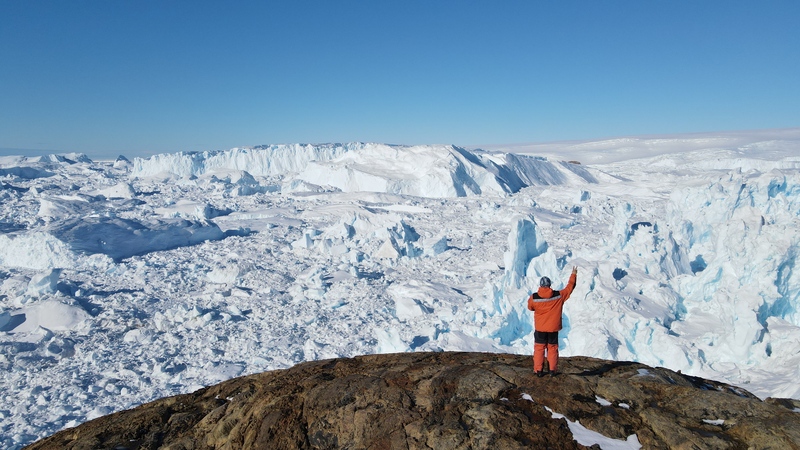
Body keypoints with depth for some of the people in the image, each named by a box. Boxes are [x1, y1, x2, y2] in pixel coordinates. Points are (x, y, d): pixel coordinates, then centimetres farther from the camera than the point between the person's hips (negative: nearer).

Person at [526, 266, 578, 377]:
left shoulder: (534, 297, -14)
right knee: (552, 348, 13)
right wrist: (574, 275, 15)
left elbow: (530, 307, 4)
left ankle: (538, 370, 9)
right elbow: (569, 287, 3)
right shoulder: (559, 295, -11)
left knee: (539, 348, 9)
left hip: (539, 328, -1)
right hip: (553, 328, 1)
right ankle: (553, 370, 15)